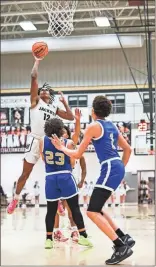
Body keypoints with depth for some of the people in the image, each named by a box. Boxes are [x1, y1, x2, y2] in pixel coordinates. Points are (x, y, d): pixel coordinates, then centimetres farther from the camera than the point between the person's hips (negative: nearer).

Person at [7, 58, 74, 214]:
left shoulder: (54, 107, 15)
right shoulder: (36, 101, 3)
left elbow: (70, 117, 15)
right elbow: (34, 77, -6)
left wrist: (64, 102, 14)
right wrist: (38, 60, -1)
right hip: (36, 141, -4)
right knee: (25, 174, 3)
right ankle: (15, 200, 18)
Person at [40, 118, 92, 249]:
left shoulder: (43, 141, 1)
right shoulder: (68, 143, -6)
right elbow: (72, 163, -1)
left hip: (50, 178, 3)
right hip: (65, 177, -3)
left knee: (51, 210, 10)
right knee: (75, 208, 2)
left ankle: (49, 239, 11)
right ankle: (83, 236, 1)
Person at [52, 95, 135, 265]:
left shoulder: (93, 127, -5)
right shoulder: (112, 126, 18)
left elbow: (77, 154, -2)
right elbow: (128, 149, 23)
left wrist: (61, 147, 15)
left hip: (109, 169, -9)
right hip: (117, 168, 9)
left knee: (92, 212, -10)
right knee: (96, 209, 18)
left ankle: (121, 247, -16)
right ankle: (124, 238, 15)